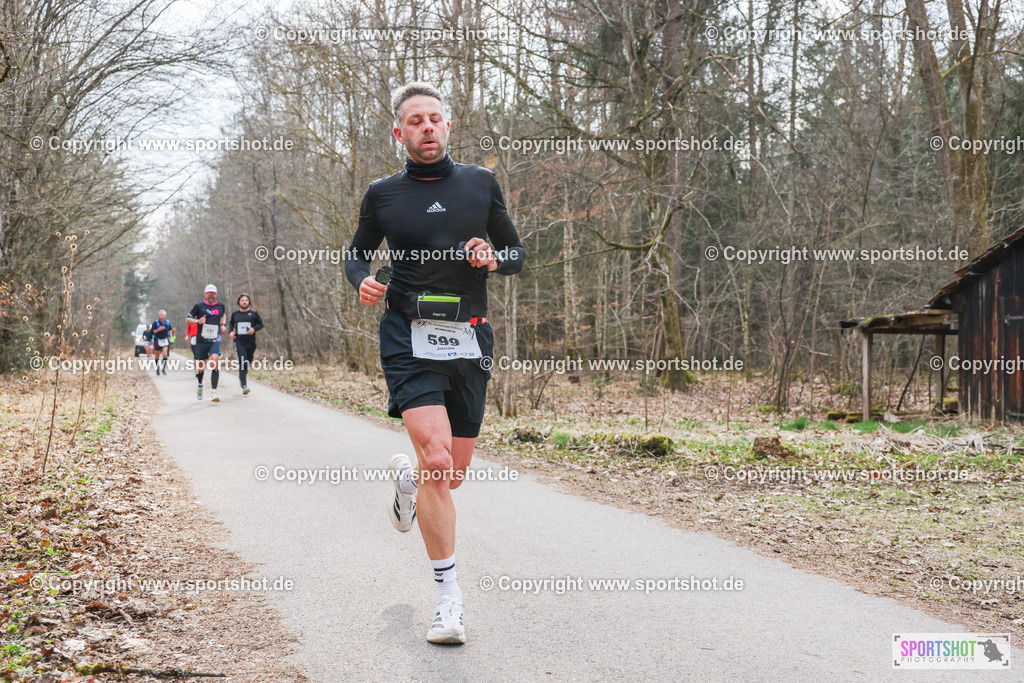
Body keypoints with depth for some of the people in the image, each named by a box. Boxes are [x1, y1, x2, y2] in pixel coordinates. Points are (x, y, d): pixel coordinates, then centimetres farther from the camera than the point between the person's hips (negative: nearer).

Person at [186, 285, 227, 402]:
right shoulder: (199, 306, -1)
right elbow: (188, 318, 5)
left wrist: (222, 325, 13)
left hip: (215, 340, 1)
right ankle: (200, 385, 42)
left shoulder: (220, 306, 9)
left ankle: (213, 393, -21)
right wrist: (198, 321, -13)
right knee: (201, 366, 7)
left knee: (214, 362, -20)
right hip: (201, 340, -1)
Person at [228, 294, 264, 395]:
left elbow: (261, 324, 10)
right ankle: (244, 386, -22)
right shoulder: (235, 314, 7)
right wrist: (230, 332, 5)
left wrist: (254, 329, -10)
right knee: (242, 363, -16)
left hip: (251, 342, 1)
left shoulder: (253, 313, 3)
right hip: (239, 342, -1)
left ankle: (241, 377, 42)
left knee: (248, 363, 11)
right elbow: (231, 323, 24)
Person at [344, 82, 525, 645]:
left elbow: (517, 253, 16)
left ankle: (407, 475, 46)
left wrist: (493, 259, -8)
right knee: (436, 459, -20)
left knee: (453, 473, 7)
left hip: (470, 341, 3)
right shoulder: (382, 195, 6)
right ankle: (448, 594, -6)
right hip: (409, 339, -2)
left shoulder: (480, 183, 8)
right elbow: (356, 253, 20)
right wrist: (362, 280, -3)